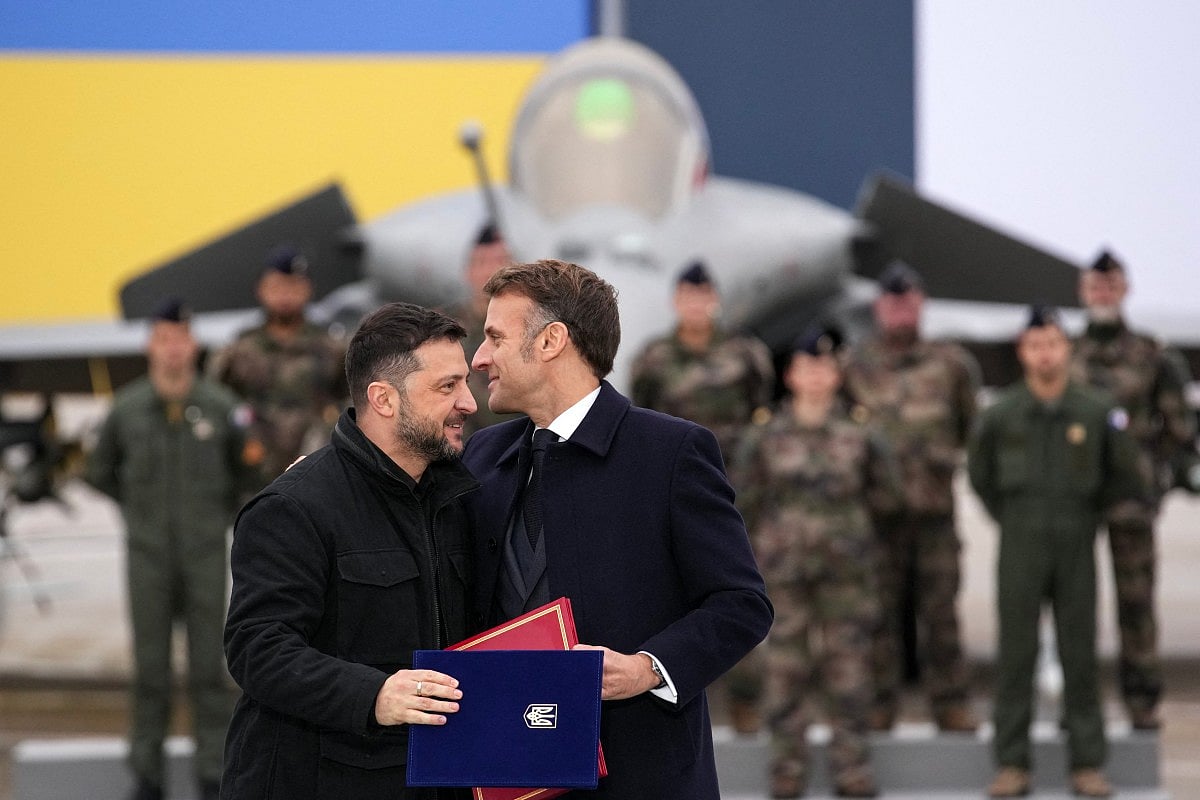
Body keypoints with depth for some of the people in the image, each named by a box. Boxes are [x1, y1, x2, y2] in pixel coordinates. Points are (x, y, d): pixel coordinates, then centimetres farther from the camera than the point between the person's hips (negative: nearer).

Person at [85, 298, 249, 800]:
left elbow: (246, 466, 12)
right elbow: (100, 471, 13)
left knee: (210, 667, 0)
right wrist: (139, 509, 11)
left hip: (206, 555, -1)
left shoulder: (220, 406, -6)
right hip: (148, 556, 1)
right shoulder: (127, 409, -4)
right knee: (150, 669, 5)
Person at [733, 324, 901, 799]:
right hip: (784, 573, 0)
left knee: (849, 669, 0)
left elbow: (887, 496, 12)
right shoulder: (764, 439, 4)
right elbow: (747, 502, 7)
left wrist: (849, 513, 8)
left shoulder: (860, 437, 5)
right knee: (785, 670, 0)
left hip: (848, 570, 0)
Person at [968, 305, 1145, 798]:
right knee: (1016, 655, 1)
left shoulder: (1096, 413, -2)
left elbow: (1125, 478, 10)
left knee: (1080, 655, 2)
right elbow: (979, 474, 14)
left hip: (1076, 549, 0)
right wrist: (1011, 520, 11)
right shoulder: (1001, 415, -1)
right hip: (1020, 549, 0)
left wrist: (1089, 518, 9)